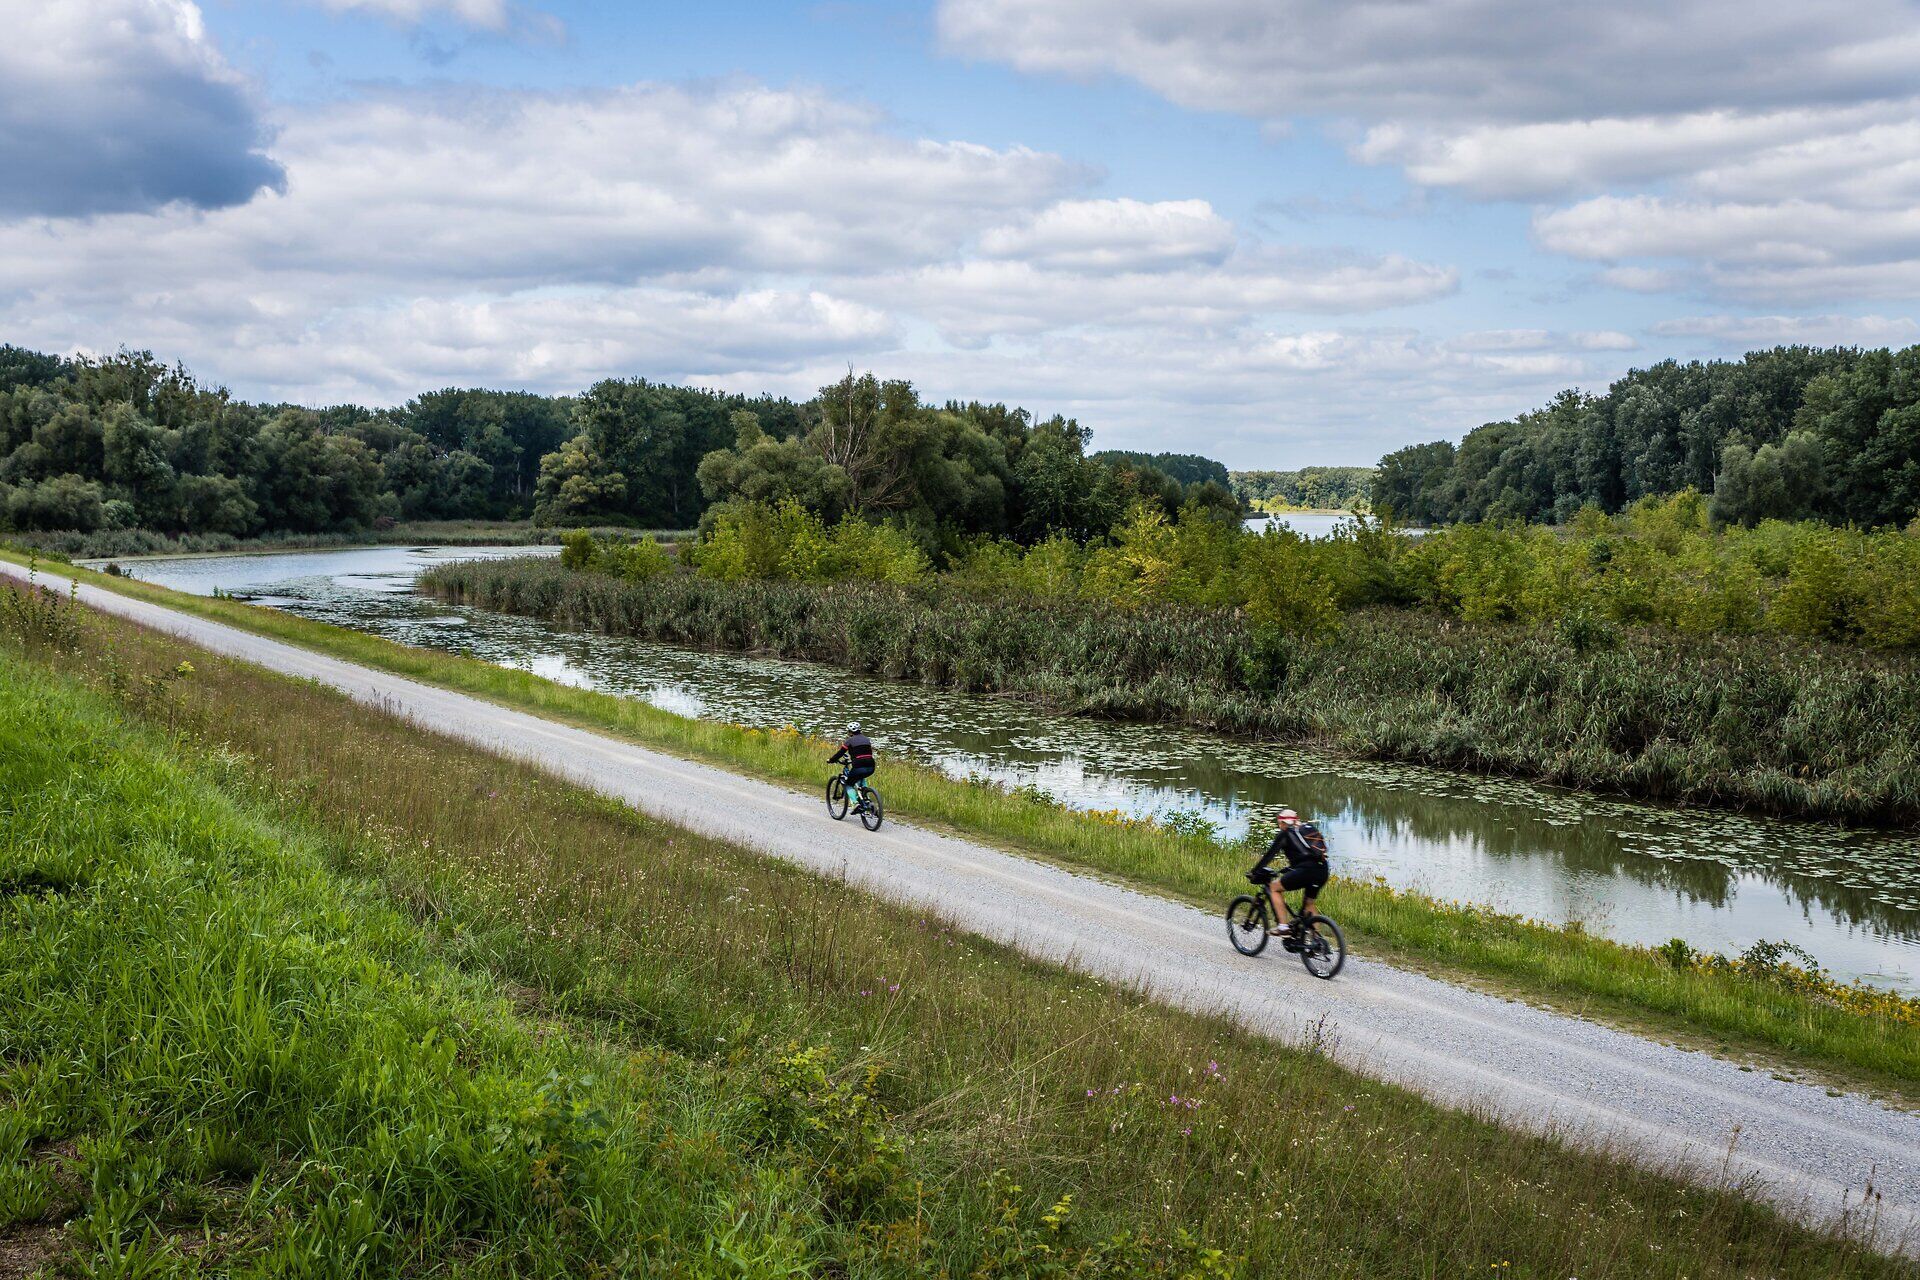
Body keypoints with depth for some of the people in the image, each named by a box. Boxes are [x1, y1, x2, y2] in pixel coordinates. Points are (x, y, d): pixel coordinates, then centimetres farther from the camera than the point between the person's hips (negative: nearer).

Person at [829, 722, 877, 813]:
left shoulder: (850, 741, 3)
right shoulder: (867, 739, 19)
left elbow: (840, 754, 5)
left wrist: (830, 760, 22)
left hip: (859, 768, -6)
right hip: (870, 768, 6)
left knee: (849, 785, 17)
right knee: (862, 779, 38)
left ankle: (855, 804, -7)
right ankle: (865, 799, 21)